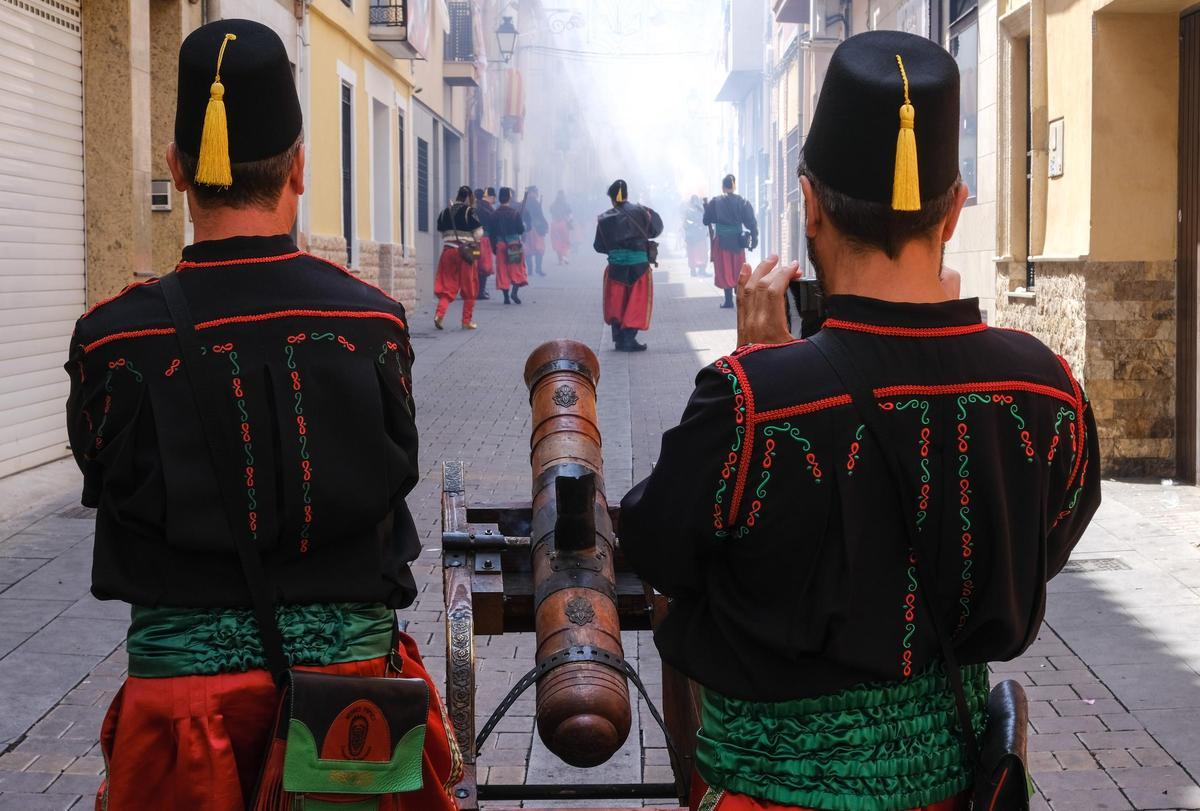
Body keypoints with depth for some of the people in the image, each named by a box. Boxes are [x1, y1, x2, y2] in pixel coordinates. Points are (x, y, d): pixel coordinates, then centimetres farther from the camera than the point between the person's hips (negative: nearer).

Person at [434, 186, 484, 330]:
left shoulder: (445, 212, 8)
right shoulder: (469, 212, -8)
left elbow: (441, 232, 14)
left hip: (448, 251, 4)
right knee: (469, 288, 8)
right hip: (466, 252, -4)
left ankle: (439, 313, -15)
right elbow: (478, 234, -7)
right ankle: (467, 321, 11)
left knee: (447, 286, 6)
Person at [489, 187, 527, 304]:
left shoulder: (494, 214, 0)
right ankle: (514, 292, -9)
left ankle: (506, 296, 5)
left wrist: (494, 247, 14)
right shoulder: (515, 213, -10)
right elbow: (521, 230, -7)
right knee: (517, 269, 7)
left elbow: (491, 233, 4)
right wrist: (524, 225, 15)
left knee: (502, 270, 7)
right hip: (514, 245, -3)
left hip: (500, 245, 3)